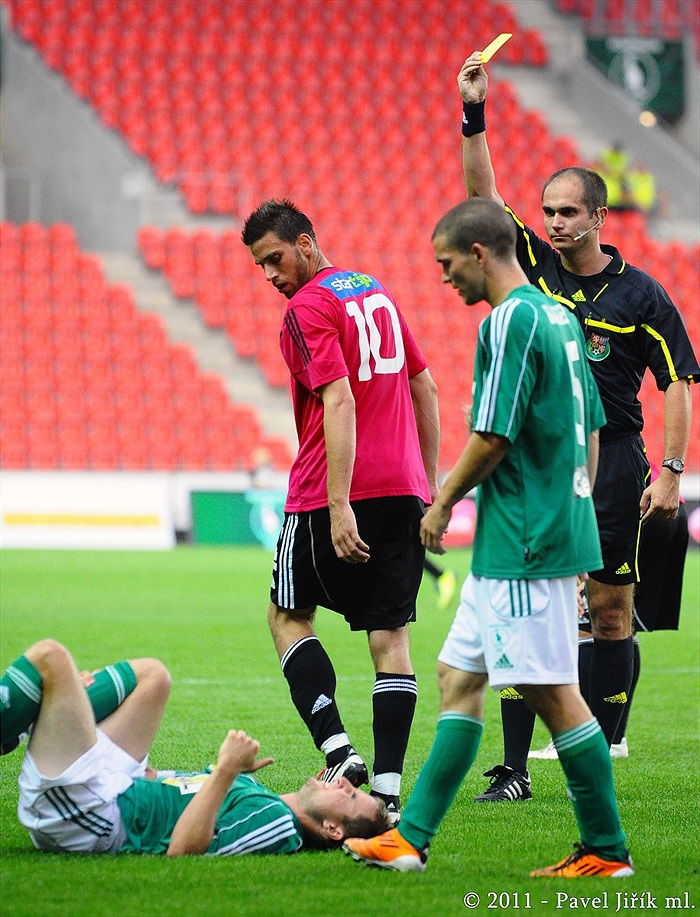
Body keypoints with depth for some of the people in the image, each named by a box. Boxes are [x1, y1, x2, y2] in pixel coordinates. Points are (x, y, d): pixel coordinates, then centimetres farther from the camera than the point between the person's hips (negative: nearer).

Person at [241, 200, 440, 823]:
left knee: (288, 614, 9)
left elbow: (340, 403, -19)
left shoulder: (308, 310, -9)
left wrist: (340, 504, -23)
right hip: (404, 486, 7)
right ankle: (389, 784, 0)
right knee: (391, 635, 5)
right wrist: (430, 480, 24)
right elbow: (424, 387, 20)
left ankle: (338, 749, -8)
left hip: (336, 492, -7)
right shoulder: (377, 292, 16)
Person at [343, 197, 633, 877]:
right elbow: (592, 430, 19)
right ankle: (412, 836, 12)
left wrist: (443, 503, -3)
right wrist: (573, 514, 24)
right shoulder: (560, 316, 14)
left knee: (551, 692, -5)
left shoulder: (509, 322, -15)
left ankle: (606, 851, 2)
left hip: (523, 542, -10)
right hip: (554, 530, 10)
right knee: (458, 676, 11)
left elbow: (492, 438, -18)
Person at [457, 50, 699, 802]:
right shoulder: (534, 265, 5)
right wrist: (474, 114, -11)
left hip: (611, 464, -2)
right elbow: (482, 192, 0)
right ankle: (514, 769, -2)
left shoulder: (639, 294, -2)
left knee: (610, 613, 0)